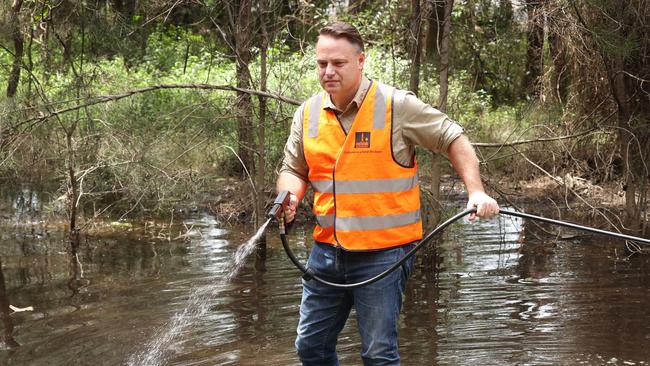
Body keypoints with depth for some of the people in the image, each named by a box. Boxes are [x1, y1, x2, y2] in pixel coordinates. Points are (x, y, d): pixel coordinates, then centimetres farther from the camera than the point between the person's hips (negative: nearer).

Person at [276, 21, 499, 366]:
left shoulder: (397, 105, -9)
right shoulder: (307, 114, 4)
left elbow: (454, 140, -3)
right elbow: (293, 169, 15)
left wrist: (476, 191, -14)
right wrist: (290, 195, -7)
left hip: (383, 253, -5)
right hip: (326, 249, 5)